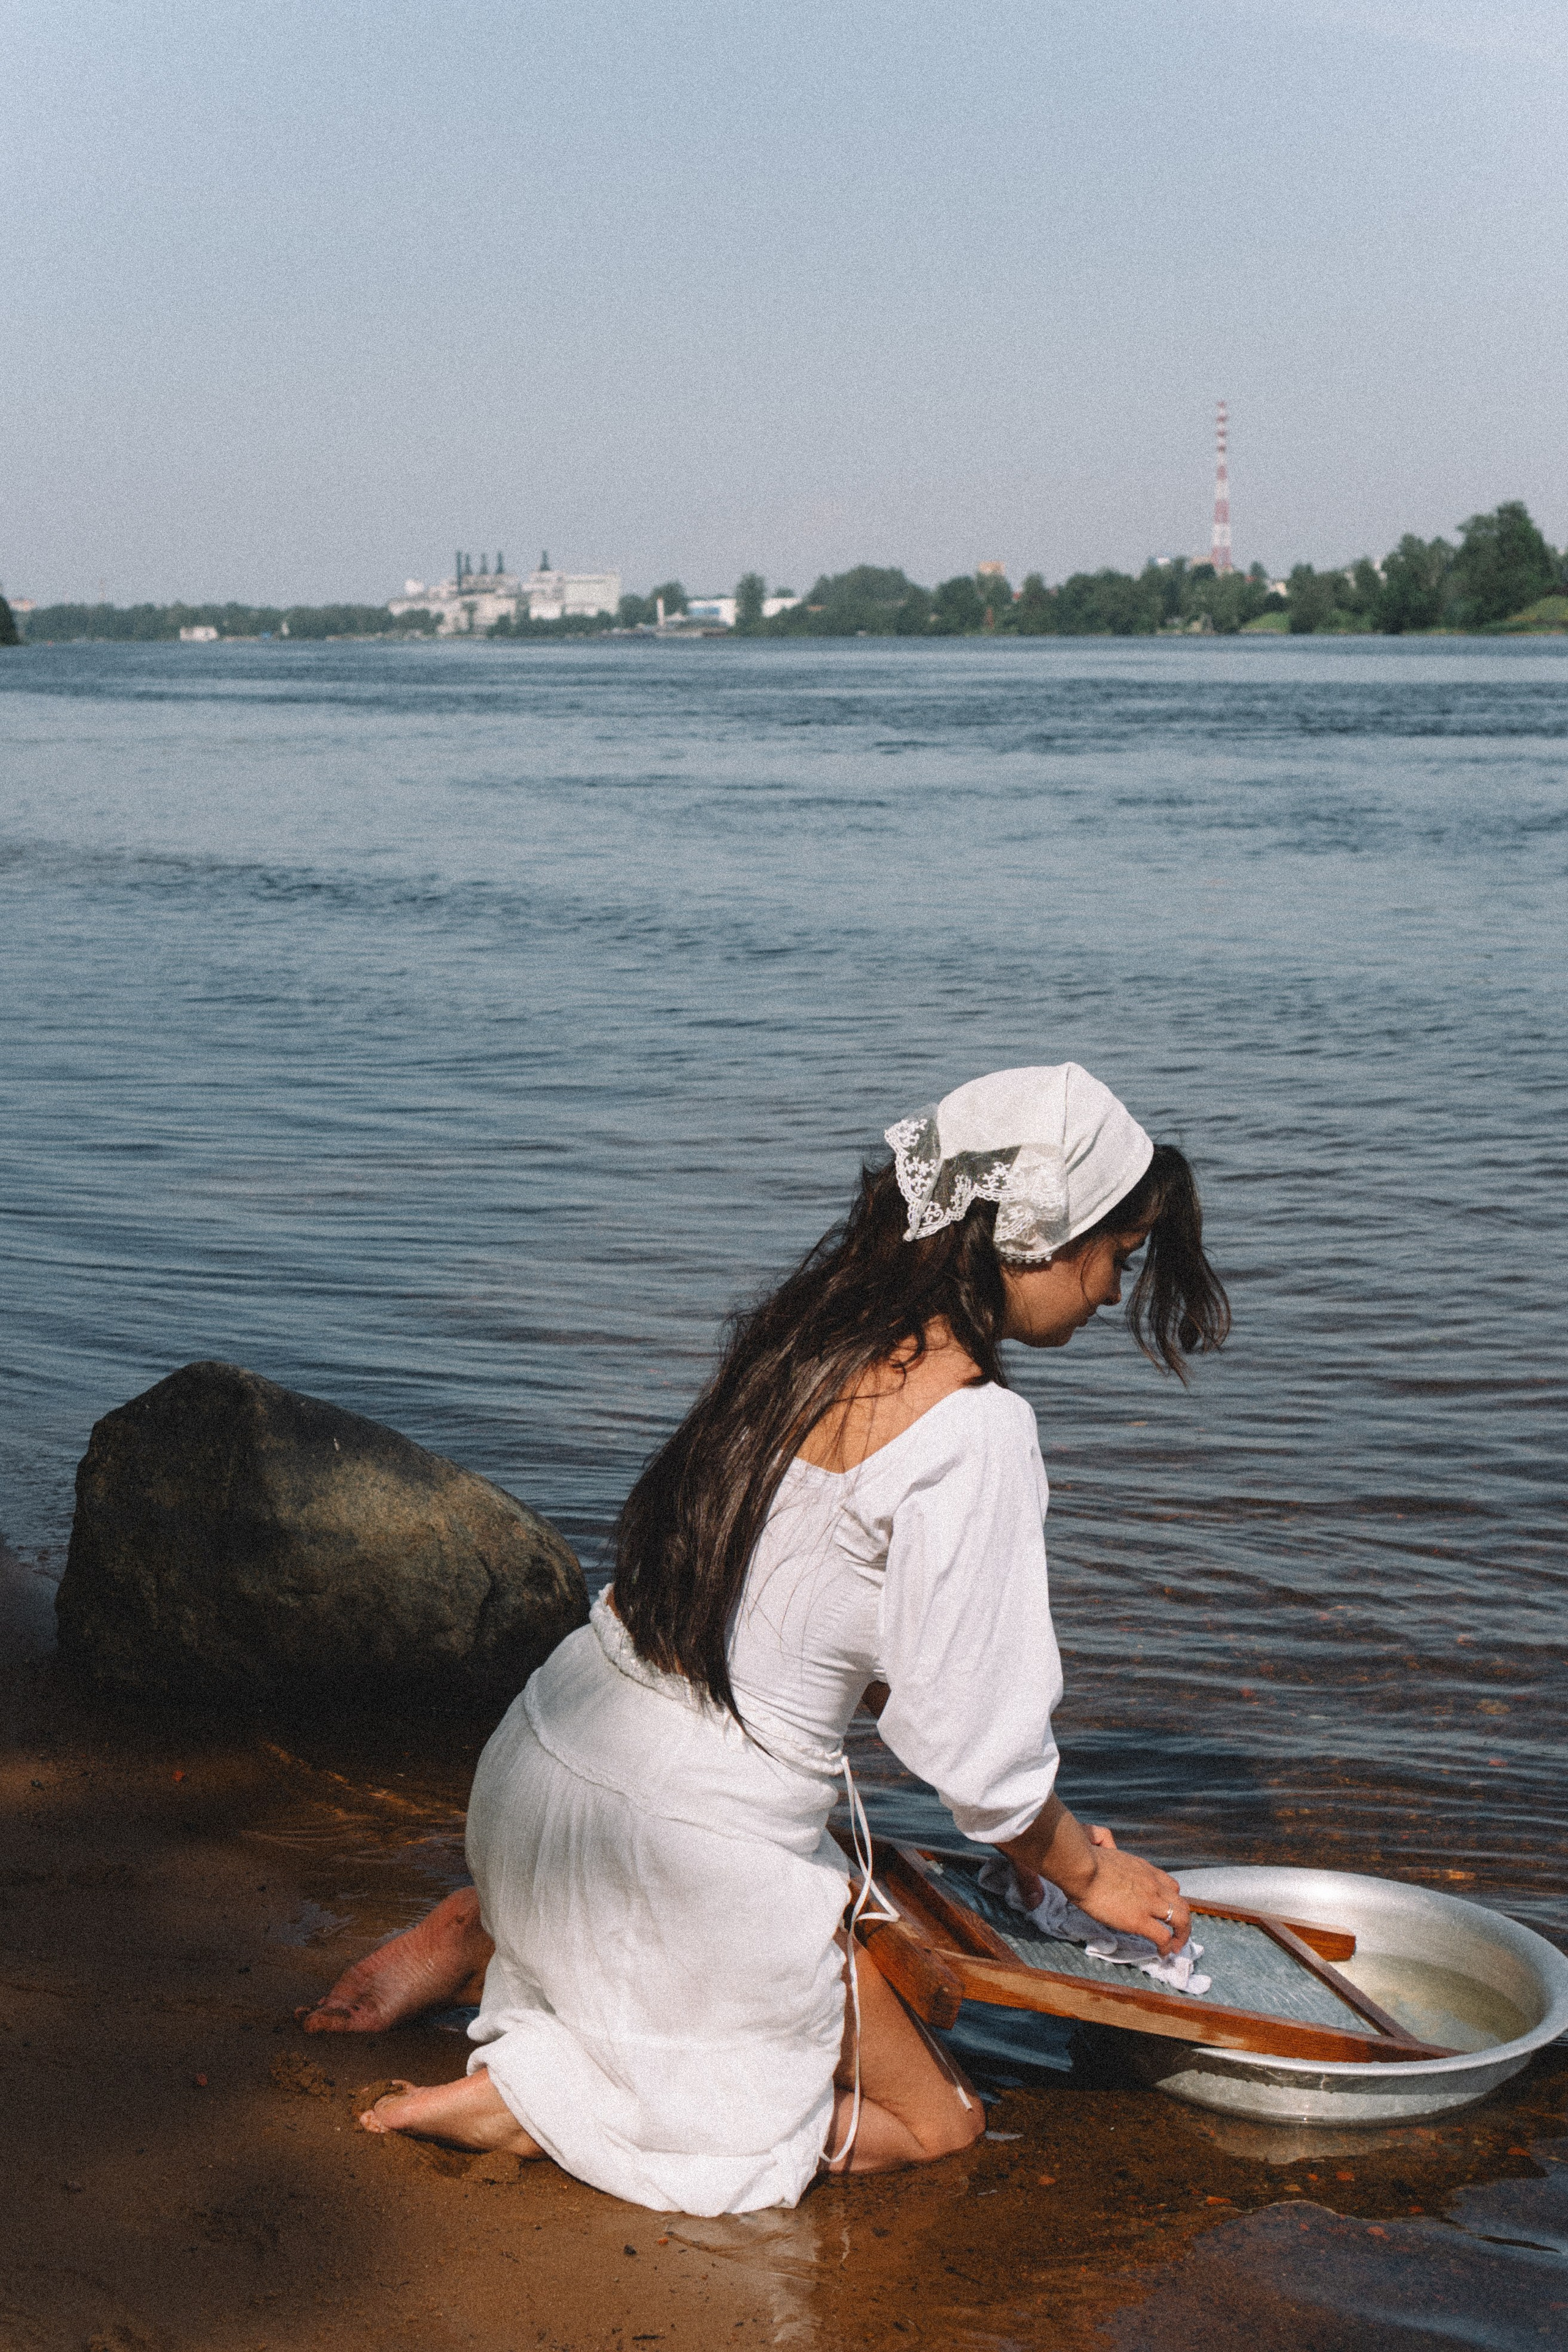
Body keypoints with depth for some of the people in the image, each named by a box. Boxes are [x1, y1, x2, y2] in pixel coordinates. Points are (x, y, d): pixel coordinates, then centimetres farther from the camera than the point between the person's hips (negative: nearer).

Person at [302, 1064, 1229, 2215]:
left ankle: (480, 1934, 19)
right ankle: (541, 2095, -1)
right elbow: (975, 1741, -18)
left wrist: (1017, 1821, 20)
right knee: (938, 2121, 15)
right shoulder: (971, 1430, -22)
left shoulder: (814, 1328, 4)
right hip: (686, 1850, -8)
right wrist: (1087, 1868, 4)